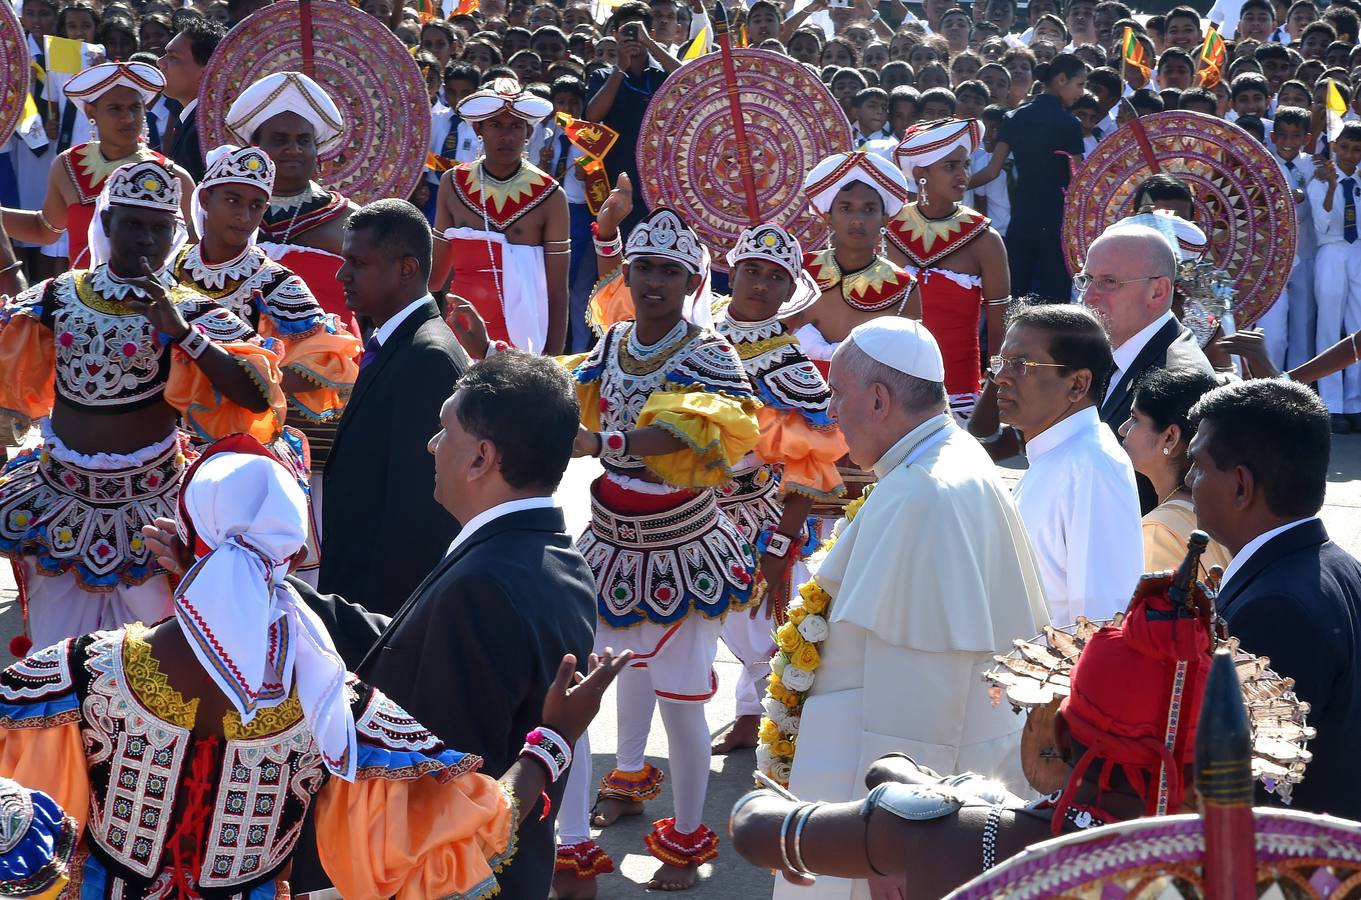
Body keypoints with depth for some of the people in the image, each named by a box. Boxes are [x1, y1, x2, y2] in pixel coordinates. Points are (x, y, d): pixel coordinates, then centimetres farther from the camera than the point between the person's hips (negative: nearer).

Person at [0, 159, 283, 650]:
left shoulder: (188, 312, -10)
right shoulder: (57, 296, -1)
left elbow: (258, 398, -22)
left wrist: (182, 333, -28)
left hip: (148, 515, -3)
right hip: (59, 502, 3)